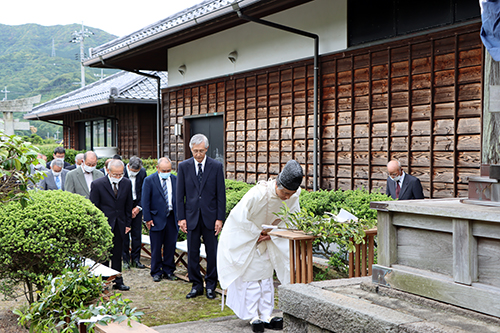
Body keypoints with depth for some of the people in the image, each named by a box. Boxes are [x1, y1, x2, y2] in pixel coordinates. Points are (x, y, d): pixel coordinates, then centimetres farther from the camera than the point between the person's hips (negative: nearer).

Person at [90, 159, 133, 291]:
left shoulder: (127, 183, 1)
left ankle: (118, 282, 19)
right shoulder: (97, 184, -10)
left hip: (120, 225, 3)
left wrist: (128, 224, 7)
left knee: (117, 255, 10)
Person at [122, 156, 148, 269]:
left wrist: (139, 207, -4)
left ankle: (136, 259, 13)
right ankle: (126, 260, 9)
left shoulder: (143, 172, -3)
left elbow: (144, 191, 4)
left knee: (137, 234, 4)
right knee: (124, 233, -1)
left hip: (137, 206, 3)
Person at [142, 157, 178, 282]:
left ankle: (168, 271, 19)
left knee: (170, 246, 7)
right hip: (157, 218, -3)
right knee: (156, 248, 3)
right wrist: (148, 218, -8)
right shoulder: (149, 180, -4)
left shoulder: (175, 180, 7)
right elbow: (145, 201, -3)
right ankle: (156, 272, 15)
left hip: (172, 217, 3)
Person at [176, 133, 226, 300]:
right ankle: (196, 285, 17)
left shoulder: (216, 166, -1)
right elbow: (180, 194, 4)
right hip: (191, 216, 1)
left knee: (212, 252, 4)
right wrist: (181, 217, -1)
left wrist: (220, 218, -5)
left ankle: (211, 285, 17)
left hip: (210, 216, -1)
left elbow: (221, 194, 0)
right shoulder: (183, 166, 2)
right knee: (192, 252, 5)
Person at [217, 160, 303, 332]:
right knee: (250, 276, -3)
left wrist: (272, 233, -13)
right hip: (244, 236, -5)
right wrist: (257, 233, -16)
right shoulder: (258, 194, -36)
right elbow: (240, 217, -25)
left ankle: (266, 316, 11)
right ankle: (253, 317, 4)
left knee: (266, 275, 6)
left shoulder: (294, 195, -20)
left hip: (265, 237, 6)